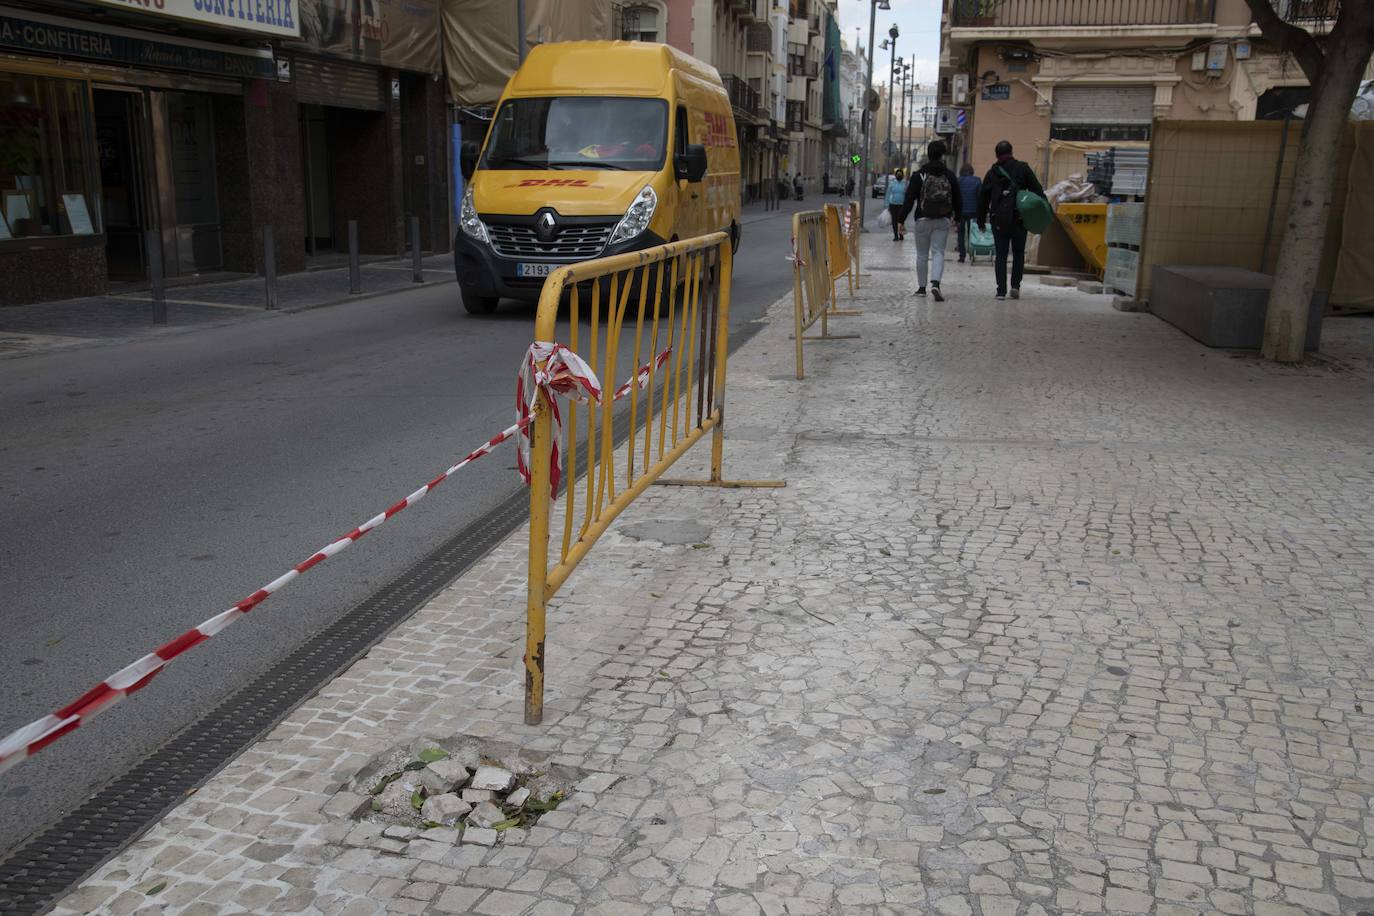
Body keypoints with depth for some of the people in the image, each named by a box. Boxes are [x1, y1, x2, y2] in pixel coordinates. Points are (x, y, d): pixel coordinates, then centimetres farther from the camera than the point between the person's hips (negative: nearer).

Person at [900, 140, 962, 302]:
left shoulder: (918, 175, -4)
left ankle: (922, 287, 17)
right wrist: (957, 217, 22)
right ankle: (935, 283, -22)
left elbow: (909, 199, -8)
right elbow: (957, 200, 8)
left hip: (922, 220, -1)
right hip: (943, 221, 1)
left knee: (922, 254, 10)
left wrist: (901, 219, -4)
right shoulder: (950, 176, 3)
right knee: (939, 252, 0)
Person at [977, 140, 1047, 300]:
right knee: (1018, 254, 12)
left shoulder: (992, 173, 7)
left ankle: (1001, 290, -1)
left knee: (1001, 255, 5)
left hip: (998, 220, 1)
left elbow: (983, 199, 10)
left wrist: (981, 221, 17)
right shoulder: (1023, 168, 2)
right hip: (1019, 219, -1)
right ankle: (1015, 285, 1)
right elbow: (1038, 191, -2)